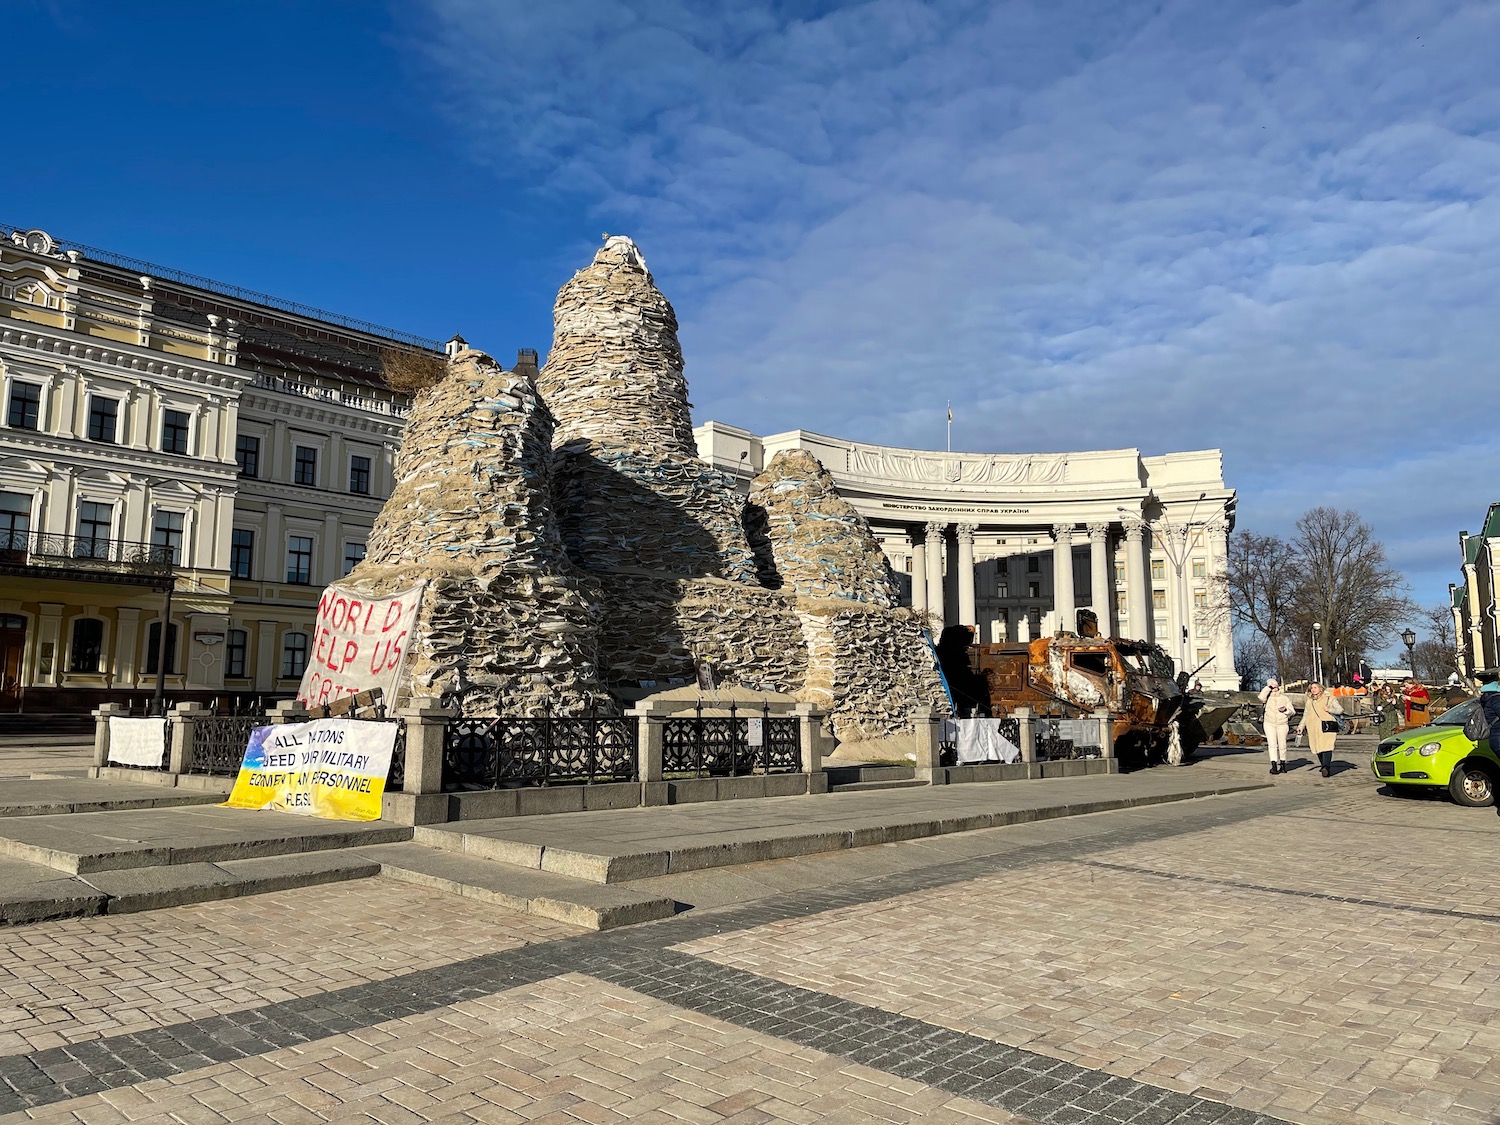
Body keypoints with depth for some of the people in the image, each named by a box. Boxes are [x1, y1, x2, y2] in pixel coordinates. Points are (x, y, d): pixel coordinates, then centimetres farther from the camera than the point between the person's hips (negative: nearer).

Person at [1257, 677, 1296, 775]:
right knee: (1272, 744, -12)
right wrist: (1269, 687, -14)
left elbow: (1292, 711, 7)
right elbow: (1261, 697, -23)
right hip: (1269, 723, -1)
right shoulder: (1268, 697, 2)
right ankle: (1274, 766, -17)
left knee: (1282, 745, 8)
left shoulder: (1285, 697, 5)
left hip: (1282, 724, 1)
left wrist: (1285, 710, -16)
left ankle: (1283, 764, 26)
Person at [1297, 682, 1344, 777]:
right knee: (1318, 748, -1)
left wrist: (1329, 709, -10)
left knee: (1326, 747, -13)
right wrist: (1301, 726, 13)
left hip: (1327, 727, -4)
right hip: (1314, 729, 4)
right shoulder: (1309, 701, 22)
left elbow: (1340, 710, 6)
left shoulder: (1329, 699, 10)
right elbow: (1305, 716, 25)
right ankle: (1324, 765, 10)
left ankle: (1326, 767, -16)